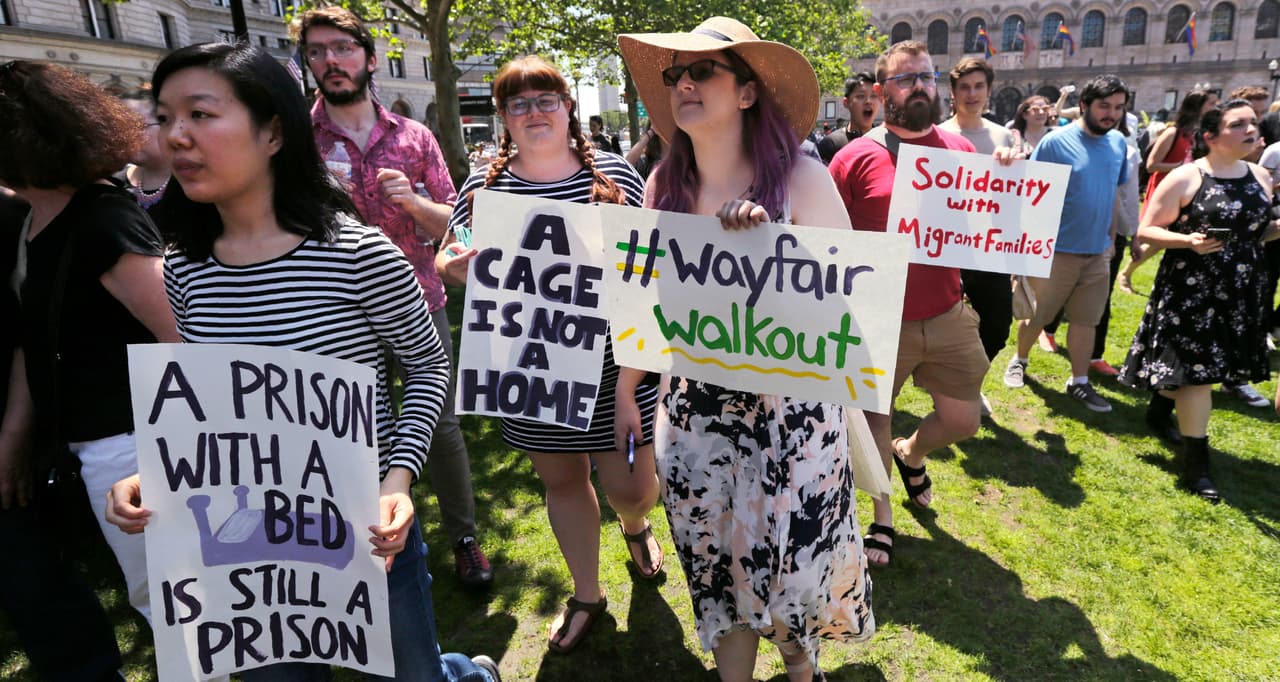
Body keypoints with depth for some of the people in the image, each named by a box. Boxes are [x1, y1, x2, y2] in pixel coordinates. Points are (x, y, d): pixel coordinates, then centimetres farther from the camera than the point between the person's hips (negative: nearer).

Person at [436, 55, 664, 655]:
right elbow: (452, 263, 7)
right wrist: (453, 265, -16)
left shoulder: (614, 173, -3)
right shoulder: (483, 187, 0)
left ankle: (634, 523, 45)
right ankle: (586, 593, 40)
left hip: (614, 359, -1)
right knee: (560, 478, 15)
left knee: (630, 485, 3)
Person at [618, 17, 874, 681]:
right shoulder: (664, 185, 1)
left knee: (794, 566, 11)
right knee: (718, 572, 15)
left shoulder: (800, 178, -11)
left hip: (792, 411, -2)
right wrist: (625, 395, 11)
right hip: (694, 413, 3)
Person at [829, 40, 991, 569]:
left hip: (947, 317, 4)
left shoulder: (961, 151, 5)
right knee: (875, 419, 9)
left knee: (963, 421, 12)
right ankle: (882, 520, 31)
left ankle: (911, 455, 46)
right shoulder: (857, 157, -8)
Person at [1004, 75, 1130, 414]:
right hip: (1057, 250, -5)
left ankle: (1079, 382, 22)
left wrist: (1110, 236, 16)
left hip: (1097, 252, 5)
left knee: (1087, 320, 10)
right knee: (1036, 316, 8)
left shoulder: (1118, 142, 6)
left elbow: (1114, 193, 16)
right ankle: (1019, 360, 33)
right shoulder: (1056, 141, -12)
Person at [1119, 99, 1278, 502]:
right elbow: (1145, 230, -11)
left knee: (1180, 365, 14)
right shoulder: (1185, 178, -11)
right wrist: (1189, 241, -26)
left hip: (1241, 291, 6)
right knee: (1196, 370, -6)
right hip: (1190, 289, -6)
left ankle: (1160, 410, 42)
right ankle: (1196, 462, 2)